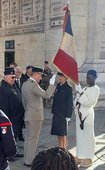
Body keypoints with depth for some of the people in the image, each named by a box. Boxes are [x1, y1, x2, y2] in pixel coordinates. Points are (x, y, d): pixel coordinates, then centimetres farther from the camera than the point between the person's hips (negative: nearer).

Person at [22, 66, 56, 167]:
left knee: (28, 138, 15)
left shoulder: (25, 84, 10)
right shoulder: (33, 85, -19)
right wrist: (52, 84, -20)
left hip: (28, 115, 9)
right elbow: (46, 95, -28)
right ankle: (29, 161, 6)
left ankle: (27, 159, 23)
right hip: (35, 116, -9)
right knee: (33, 139, -1)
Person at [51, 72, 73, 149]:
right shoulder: (58, 86, 9)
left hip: (63, 113, -7)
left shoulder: (68, 88, -11)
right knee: (58, 131, 12)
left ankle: (64, 148, 13)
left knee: (63, 132, 2)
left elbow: (70, 102, -12)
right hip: (57, 113, 7)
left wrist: (68, 115, -15)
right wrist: (53, 110, 11)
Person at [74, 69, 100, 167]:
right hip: (80, 113, 8)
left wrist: (81, 94, -21)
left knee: (88, 136, -3)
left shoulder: (95, 89, -10)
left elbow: (89, 103, -19)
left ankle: (88, 159, 4)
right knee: (80, 135, 12)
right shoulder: (85, 88, 14)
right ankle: (81, 156, 22)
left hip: (87, 114, -8)